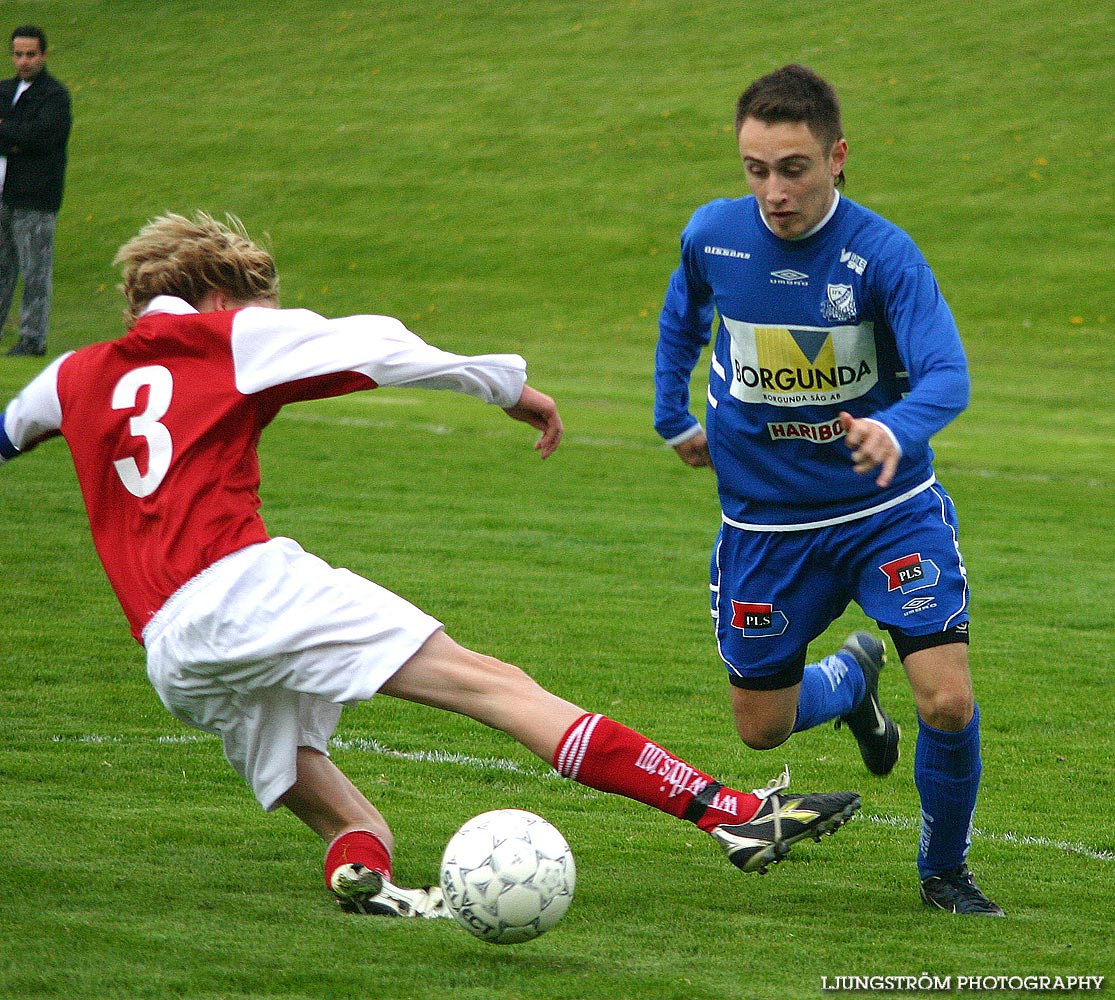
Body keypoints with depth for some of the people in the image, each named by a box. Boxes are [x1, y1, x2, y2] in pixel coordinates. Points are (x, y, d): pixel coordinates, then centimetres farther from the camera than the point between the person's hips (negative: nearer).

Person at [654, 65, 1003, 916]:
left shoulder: (882, 253, -20)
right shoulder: (713, 235, -9)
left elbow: (947, 375, -31)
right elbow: (682, 319, 15)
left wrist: (895, 430, -51)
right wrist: (674, 415, 17)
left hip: (890, 510, -3)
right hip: (767, 521, 3)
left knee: (948, 701, -17)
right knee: (761, 727, 11)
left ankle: (944, 871, 11)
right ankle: (852, 676, 46)